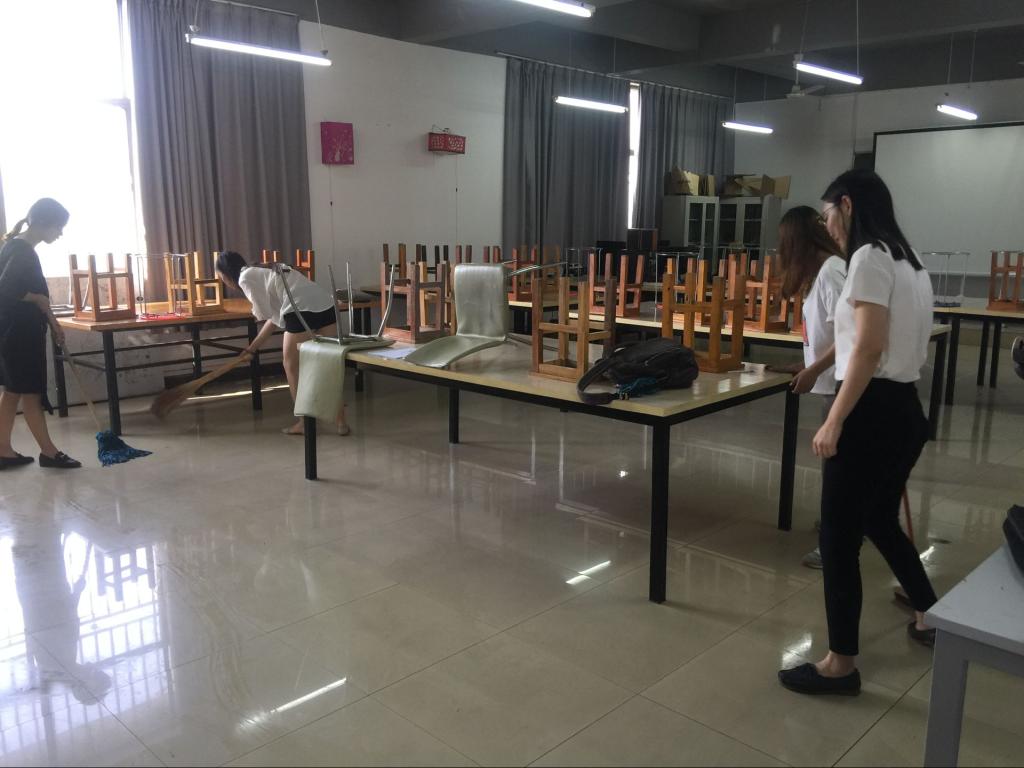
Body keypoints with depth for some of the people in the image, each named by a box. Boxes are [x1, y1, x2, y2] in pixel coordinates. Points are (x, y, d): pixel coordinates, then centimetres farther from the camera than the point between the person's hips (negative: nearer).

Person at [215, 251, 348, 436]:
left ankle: (304, 422, 18)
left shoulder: (245, 278, 5)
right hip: (327, 305, 8)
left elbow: (266, 315, 2)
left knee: (292, 366, 11)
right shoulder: (263, 273, 32)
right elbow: (273, 316, 33)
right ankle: (341, 422, 16)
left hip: (302, 310, -8)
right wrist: (252, 347, 40)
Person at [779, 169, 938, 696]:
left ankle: (841, 664, 11)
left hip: (873, 413, -10)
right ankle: (929, 618, 42)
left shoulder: (869, 258, -14)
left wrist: (834, 421, -22)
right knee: (880, 521, 25)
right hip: (905, 411, 10)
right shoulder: (909, 262, 15)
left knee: (838, 535, 0)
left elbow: (870, 348, -22)